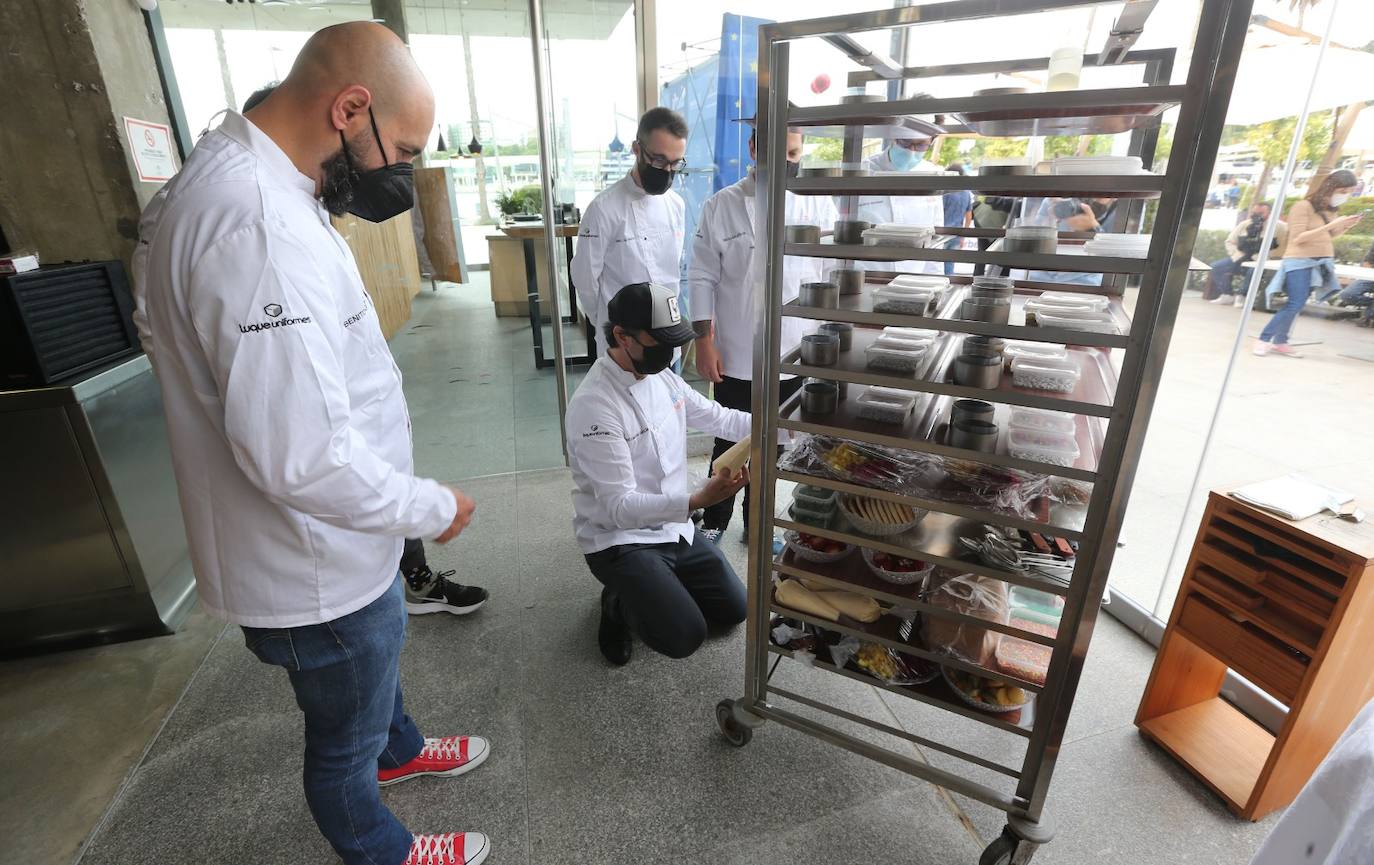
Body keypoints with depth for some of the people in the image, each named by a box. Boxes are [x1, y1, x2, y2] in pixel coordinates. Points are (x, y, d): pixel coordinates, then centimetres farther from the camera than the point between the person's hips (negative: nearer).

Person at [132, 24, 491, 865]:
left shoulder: (234, 178, 3)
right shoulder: (258, 228, -32)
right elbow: (302, 458, -36)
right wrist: (435, 508, -19)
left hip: (332, 544, 10)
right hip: (319, 571, -9)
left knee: (377, 659, 34)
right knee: (345, 742, 19)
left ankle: (400, 750, 63)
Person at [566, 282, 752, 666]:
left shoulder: (661, 375, -2)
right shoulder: (594, 405, -27)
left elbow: (717, 418, 10)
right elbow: (620, 508, -29)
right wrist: (698, 500, -41)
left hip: (673, 528, 8)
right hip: (619, 541, -7)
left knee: (735, 609, 9)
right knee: (684, 635, -19)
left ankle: (653, 589, 26)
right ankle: (619, 604, 10)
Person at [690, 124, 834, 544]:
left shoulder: (818, 205, 2)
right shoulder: (722, 206, -4)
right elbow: (703, 279, -3)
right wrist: (704, 343, -8)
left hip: (795, 355, 2)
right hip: (737, 356, -2)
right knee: (730, 444, 10)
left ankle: (757, 523, 34)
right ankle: (714, 520, 32)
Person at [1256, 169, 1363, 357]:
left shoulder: (1329, 209, 13)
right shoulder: (1303, 206, -10)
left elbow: (1327, 237, 21)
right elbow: (1298, 238, -16)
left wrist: (1345, 226, 4)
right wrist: (1331, 225, -19)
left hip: (1320, 263, 7)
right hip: (1300, 261, -7)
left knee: (1297, 305, 5)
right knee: (1295, 305, -14)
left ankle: (1280, 342, 9)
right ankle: (1263, 340, -8)